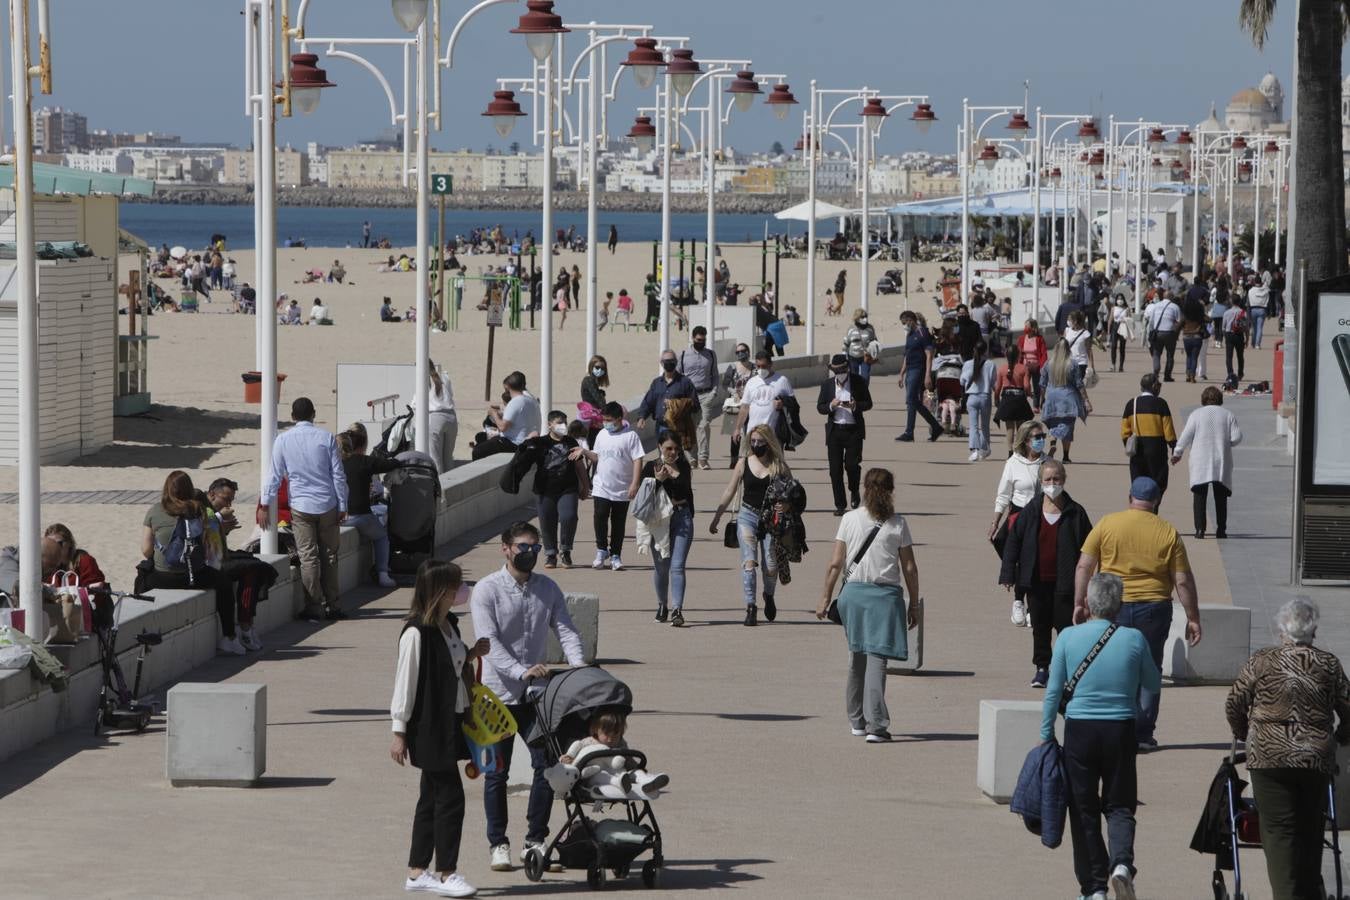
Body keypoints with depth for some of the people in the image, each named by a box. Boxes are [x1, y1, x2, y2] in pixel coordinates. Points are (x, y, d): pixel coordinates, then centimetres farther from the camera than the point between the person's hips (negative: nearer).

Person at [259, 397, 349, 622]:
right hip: (328, 505, 1)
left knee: (308, 557, 1)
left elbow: (275, 475, 0)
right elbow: (338, 475, -1)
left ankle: (314, 607, 0)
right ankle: (332, 606, 13)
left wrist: (264, 505, 7)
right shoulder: (326, 438, -1)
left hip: (301, 507, -1)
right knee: (329, 555, 10)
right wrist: (342, 506, 6)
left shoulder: (283, 440, -2)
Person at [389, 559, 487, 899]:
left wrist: (471, 655, 4)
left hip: (450, 723, 9)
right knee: (450, 796, -7)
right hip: (428, 726, -9)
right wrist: (399, 732, -14)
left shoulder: (449, 624, 9)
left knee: (432, 797, 13)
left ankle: (417, 872, 19)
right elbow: (405, 681, -15)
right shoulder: (416, 632, -17)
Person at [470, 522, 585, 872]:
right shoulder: (487, 590, -9)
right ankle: (497, 843, 13)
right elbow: (489, 642, -18)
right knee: (497, 772, 4)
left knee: (546, 765, 1)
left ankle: (535, 840, 13)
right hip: (499, 694, -4)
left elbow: (564, 629, -2)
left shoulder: (548, 588, 6)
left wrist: (578, 664, -21)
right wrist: (521, 672, -31)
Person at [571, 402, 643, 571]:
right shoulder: (602, 434, 8)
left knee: (618, 522, 6)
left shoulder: (631, 436, -7)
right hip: (601, 486, 3)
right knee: (600, 516, -11)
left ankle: (615, 555, 16)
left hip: (622, 490, -3)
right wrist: (584, 452, -2)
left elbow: (637, 460, -10)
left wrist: (635, 484, -16)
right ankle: (601, 550, 4)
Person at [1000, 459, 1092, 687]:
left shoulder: (1075, 514, -1)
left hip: (1064, 582, -2)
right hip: (1037, 581, 2)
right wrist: (1008, 574, -2)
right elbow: (1013, 542, 5)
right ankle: (1041, 668, 19)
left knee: (1065, 624, -3)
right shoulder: (1030, 512, 2)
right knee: (1040, 626, 9)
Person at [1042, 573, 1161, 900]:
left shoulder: (1068, 637, -5)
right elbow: (1153, 685, 9)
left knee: (1084, 810, 9)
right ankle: (1121, 862, -17)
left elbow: (1053, 691, -2)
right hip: (1121, 730, 0)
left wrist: (1046, 735, 7)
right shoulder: (1134, 639, -4)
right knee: (1119, 806, 10)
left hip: (1079, 729, 0)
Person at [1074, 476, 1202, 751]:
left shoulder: (1107, 525, -1)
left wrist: (1079, 603, 6)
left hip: (1113, 608, 0)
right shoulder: (1168, 533, 0)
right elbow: (1183, 581, 0)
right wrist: (1193, 618, 7)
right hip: (1153, 609, 0)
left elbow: (1084, 566, -2)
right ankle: (1143, 735, 10)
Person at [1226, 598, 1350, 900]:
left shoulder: (1261, 662, 0)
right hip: (1317, 758, 2)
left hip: (1270, 758, -2)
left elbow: (1233, 704, 5)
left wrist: (1242, 734, 24)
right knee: (1311, 830, 14)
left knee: (1278, 830, -2)